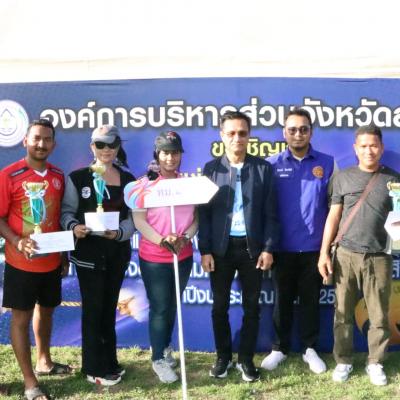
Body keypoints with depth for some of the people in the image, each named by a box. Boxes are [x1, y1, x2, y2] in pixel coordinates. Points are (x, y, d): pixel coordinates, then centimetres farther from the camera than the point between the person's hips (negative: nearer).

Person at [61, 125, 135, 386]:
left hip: (118, 252, 4)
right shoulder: (78, 178, -3)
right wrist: (73, 227, -24)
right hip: (89, 252, -4)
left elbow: (134, 217, 2)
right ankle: (95, 368, 14)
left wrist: (119, 232, -17)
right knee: (93, 308, 1)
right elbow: (67, 211, -2)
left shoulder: (128, 180, 7)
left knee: (109, 307, 15)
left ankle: (109, 361, 28)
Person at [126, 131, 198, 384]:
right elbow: (139, 221, -10)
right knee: (160, 308, 2)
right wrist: (162, 241, -22)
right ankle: (159, 359, 15)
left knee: (172, 306, 17)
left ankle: (165, 347, 37)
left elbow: (196, 217, 4)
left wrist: (185, 238, -14)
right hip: (154, 258, -3)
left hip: (183, 256, 4)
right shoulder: (145, 183, -6)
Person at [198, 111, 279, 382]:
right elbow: (204, 213, 0)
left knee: (251, 307, 9)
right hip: (221, 247, 0)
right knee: (220, 306, 9)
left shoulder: (263, 168, 1)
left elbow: (271, 213, 0)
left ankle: (246, 358, 24)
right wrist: (205, 250, -6)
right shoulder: (211, 169, 2)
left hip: (252, 247, 0)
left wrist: (268, 248, -6)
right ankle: (224, 357, 26)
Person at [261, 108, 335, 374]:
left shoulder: (327, 163, 0)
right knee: (283, 300, 11)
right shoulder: (272, 165, -2)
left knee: (310, 299, 11)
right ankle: (280, 348, 26)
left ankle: (310, 348, 27)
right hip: (283, 248, 0)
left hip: (314, 248, 0)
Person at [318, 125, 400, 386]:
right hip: (346, 255, 0)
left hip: (379, 257, 0)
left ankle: (376, 363, 20)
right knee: (343, 313, 6)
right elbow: (333, 217, 6)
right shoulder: (343, 177, 6)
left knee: (379, 315, 6)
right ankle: (343, 361, 20)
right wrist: (324, 253, 2)